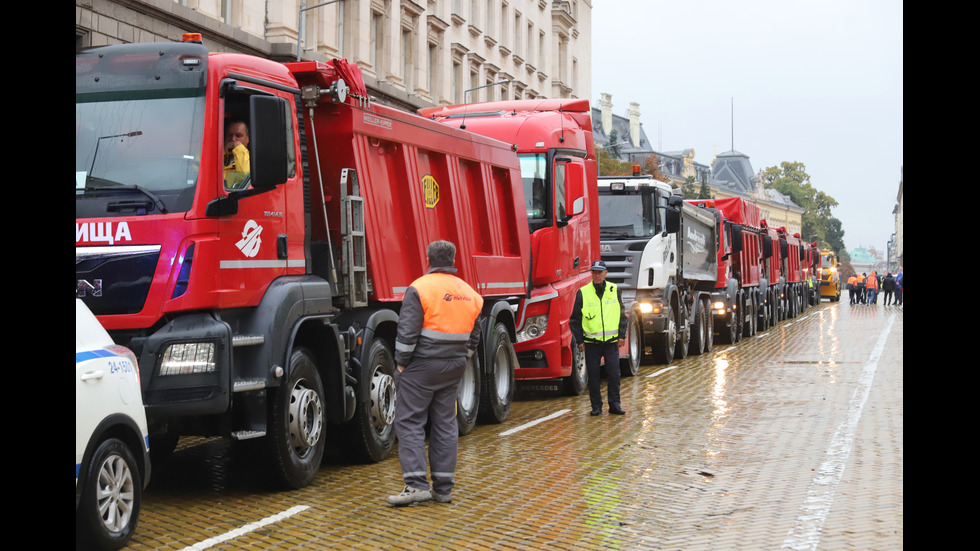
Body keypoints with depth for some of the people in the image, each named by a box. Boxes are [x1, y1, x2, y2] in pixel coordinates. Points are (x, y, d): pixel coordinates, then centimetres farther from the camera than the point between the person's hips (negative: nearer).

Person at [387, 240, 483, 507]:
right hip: (453, 368, 6)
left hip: (423, 365, -6)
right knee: (445, 423, 11)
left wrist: (401, 364, -5)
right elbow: (473, 336, 16)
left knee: (409, 422, -2)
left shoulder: (420, 288, -11)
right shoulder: (468, 292, 10)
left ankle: (416, 485, -10)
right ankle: (443, 487, 13)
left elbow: (407, 333, -15)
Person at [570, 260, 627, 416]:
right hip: (591, 342, -1)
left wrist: (622, 335, 4)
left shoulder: (614, 290, 5)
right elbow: (575, 319, 5)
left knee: (614, 373, -2)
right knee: (593, 375, 3)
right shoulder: (583, 292, 0)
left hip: (611, 340, 1)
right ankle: (596, 406, 12)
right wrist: (579, 340, 1)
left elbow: (622, 314, 12)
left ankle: (614, 404, 9)